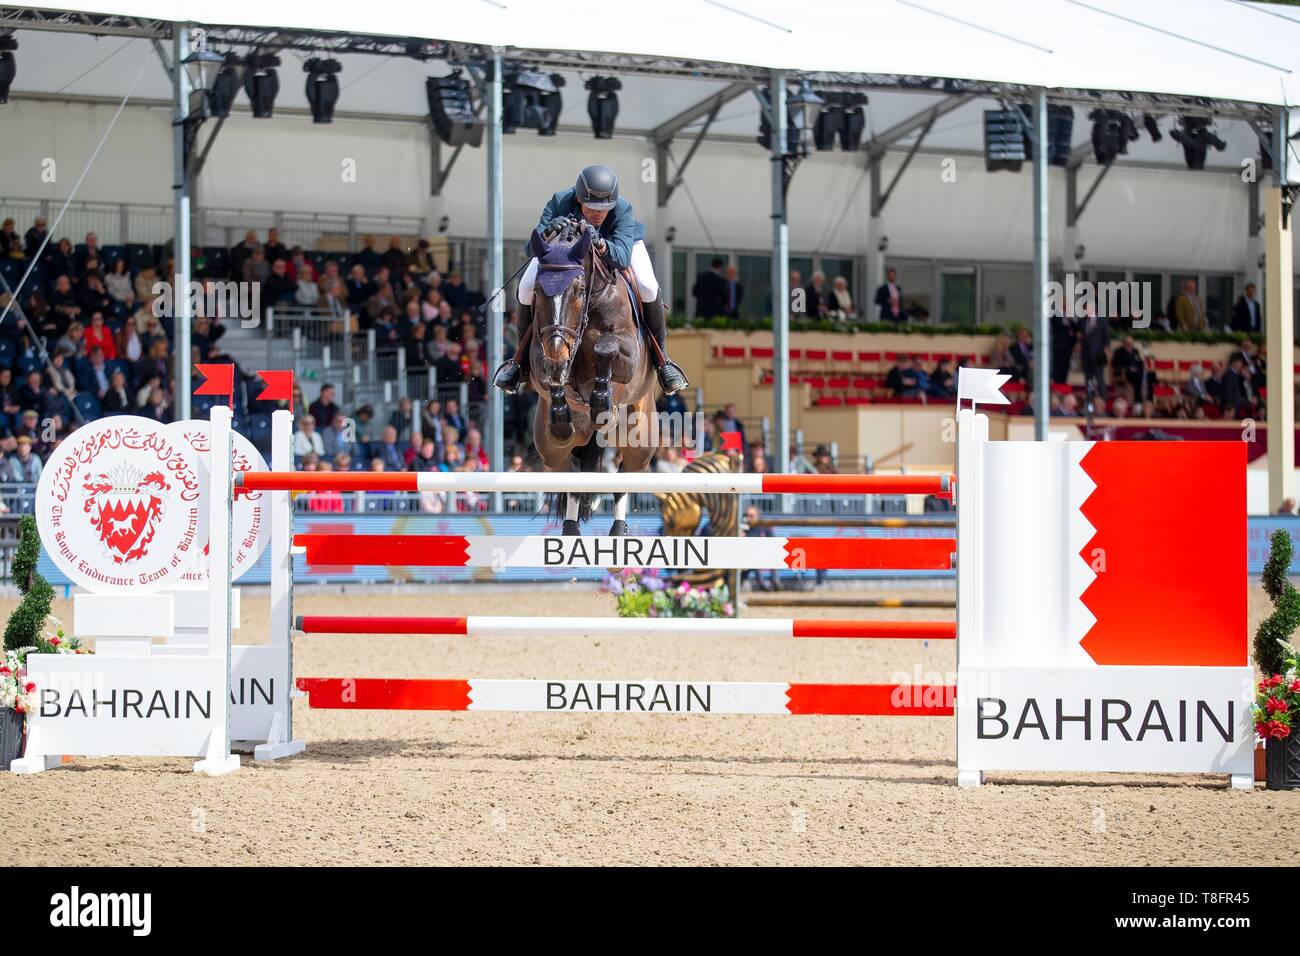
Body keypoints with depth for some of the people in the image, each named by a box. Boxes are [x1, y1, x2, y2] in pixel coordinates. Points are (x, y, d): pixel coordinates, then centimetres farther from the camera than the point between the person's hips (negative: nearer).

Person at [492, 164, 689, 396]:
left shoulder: (622, 210, -39)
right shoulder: (560, 203, -38)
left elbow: (622, 257, -49)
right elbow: (532, 246, -41)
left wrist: (600, 244, -69)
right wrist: (549, 232, -63)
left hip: (615, 242, -1)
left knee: (648, 288, -25)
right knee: (527, 289, -18)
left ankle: (661, 359, -2)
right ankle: (521, 360, 6)